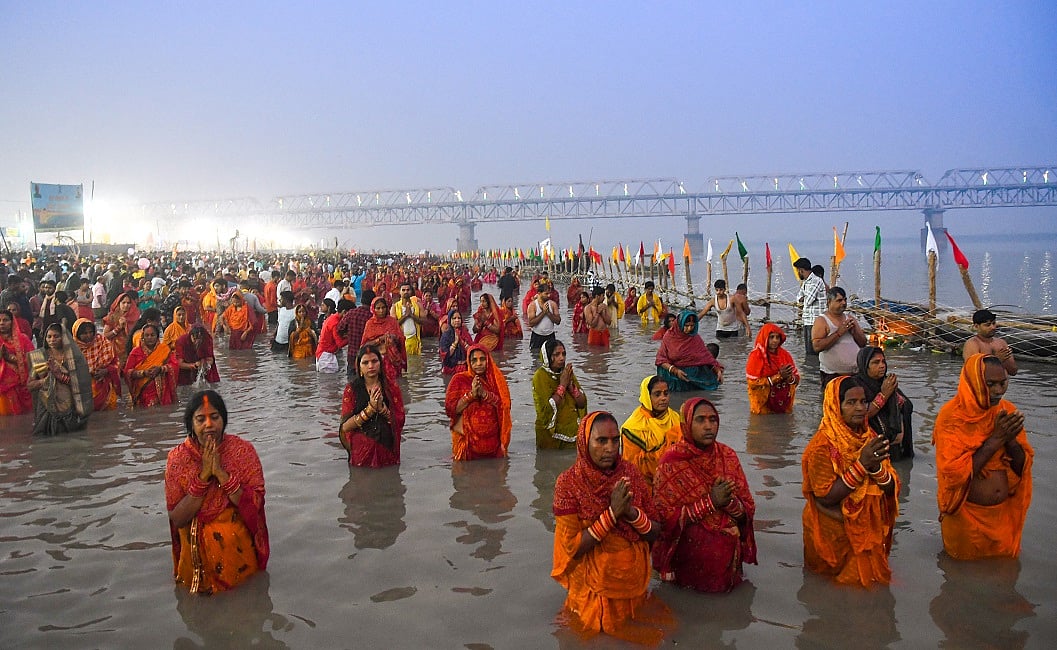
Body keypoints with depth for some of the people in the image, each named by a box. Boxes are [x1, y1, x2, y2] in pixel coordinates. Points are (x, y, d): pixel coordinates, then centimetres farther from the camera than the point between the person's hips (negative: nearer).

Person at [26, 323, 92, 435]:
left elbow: (79, 382, -4)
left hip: (69, 405, -1)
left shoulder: (73, 355, 2)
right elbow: (30, 385, 5)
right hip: (47, 407, 1)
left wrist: (59, 375, -14)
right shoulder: (38, 356, 7)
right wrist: (48, 379, -9)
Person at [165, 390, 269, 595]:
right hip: (196, 553, 1)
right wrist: (203, 476, -22)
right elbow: (177, 519, -13)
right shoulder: (178, 457, -9)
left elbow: (254, 505, -18)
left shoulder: (243, 450, -10)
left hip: (239, 551, 0)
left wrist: (220, 473, -25)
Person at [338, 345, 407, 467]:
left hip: (387, 450, 1)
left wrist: (382, 407, -20)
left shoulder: (392, 388, 0)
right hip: (361, 451, -1)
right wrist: (370, 408, -21)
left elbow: (400, 422, -5)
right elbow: (345, 426, -11)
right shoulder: (351, 389, -4)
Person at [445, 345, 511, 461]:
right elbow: (450, 409, -9)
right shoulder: (459, 379, -1)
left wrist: (485, 394, -18)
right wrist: (471, 394, -18)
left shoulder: (496, 379, 6)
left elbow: (505, 406, -6)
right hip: (467, 440, -2)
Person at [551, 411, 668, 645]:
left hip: (634, 586, 4)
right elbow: (573, 548, -19)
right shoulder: (569, 482, -16)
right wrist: (612, 513, -26)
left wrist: (632, 512, -24)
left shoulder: (630, 474, -5)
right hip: (594, 592, -4)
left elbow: (654, 533, -4)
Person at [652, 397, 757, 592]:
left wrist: (729, 501, -24)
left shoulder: (728, 456, -2)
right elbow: (664, 517, -18)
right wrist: (710, 502, -25)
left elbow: (749, 510, -1)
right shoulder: (671, 463, -15)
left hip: (728, 558, 4)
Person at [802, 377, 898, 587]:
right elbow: (826, 497, -24)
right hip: (835, 536, -6)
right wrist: (861, 465, -29)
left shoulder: (870, 438, -1)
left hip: (870, 530, 6)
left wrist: (875, 466, -26)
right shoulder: (822, 446, -20)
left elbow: (892, 488, -4)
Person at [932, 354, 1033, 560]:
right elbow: (954, 474, -23)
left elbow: (1023, 467, -3)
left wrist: (1010, 439, -23)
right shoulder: (951, 416, -18)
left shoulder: (1008, 411, -4)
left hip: (1004, 516, 4)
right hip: (966, 517, -4)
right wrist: (996, 439, -25)